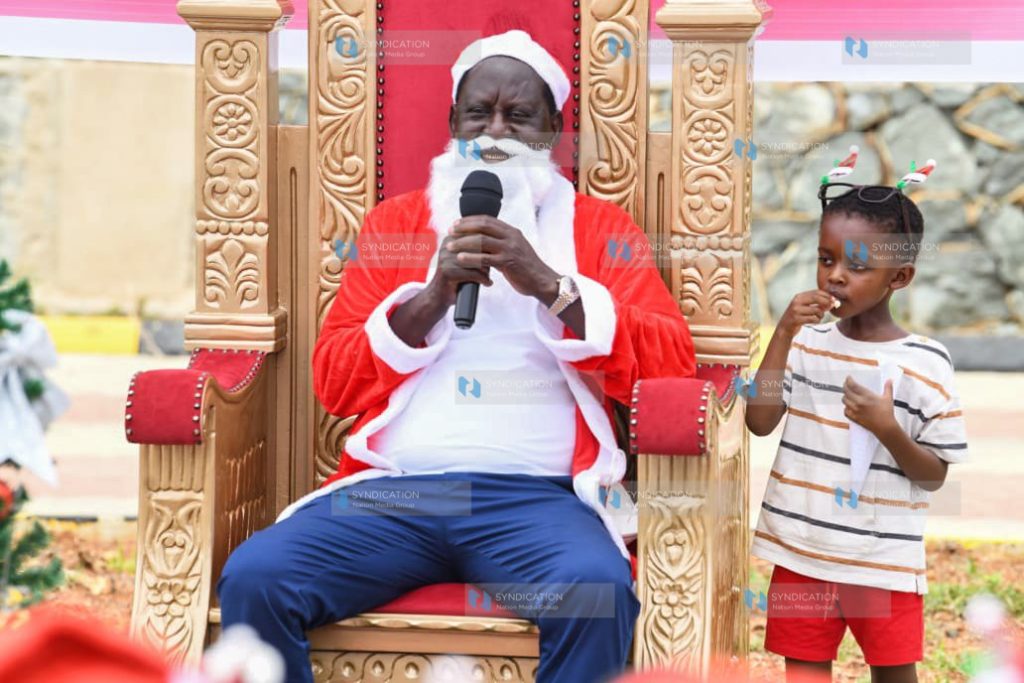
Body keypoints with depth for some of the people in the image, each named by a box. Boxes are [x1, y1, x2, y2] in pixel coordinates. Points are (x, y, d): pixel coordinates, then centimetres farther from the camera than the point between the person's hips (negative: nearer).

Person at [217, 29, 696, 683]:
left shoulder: (600, 227, 16)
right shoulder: (395, 220, 20)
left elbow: (672, 363, 0)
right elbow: (333, 380, 11)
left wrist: (549, 284, -10)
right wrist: (432, 296, -4)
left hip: (532, 493, -2)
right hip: (392, 486, 2)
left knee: (598, 592, -36)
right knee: (253, 579, -26)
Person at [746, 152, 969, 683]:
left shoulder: (925, 363, -7)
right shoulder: (807, 343, 1)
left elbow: (934, 475, -4)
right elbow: (759, 422, -9)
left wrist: (887, 429, -23)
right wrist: (784, 334, -14)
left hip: (884, 563, -2)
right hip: (801, 552, 2)